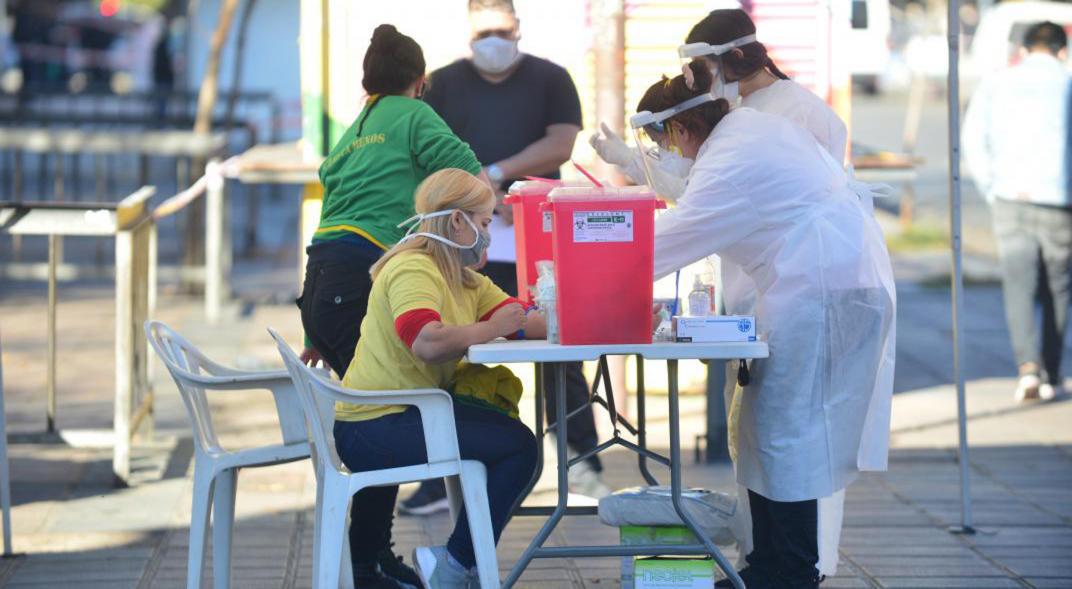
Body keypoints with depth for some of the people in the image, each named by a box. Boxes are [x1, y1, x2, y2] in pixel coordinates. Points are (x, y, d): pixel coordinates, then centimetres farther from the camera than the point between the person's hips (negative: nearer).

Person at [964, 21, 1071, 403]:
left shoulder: (996, 84, 7)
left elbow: (973, 139, -2)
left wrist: (991, 189, 3)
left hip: (1011, 200, 1)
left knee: (1019, 286, 1)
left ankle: (1028, 365, -19)